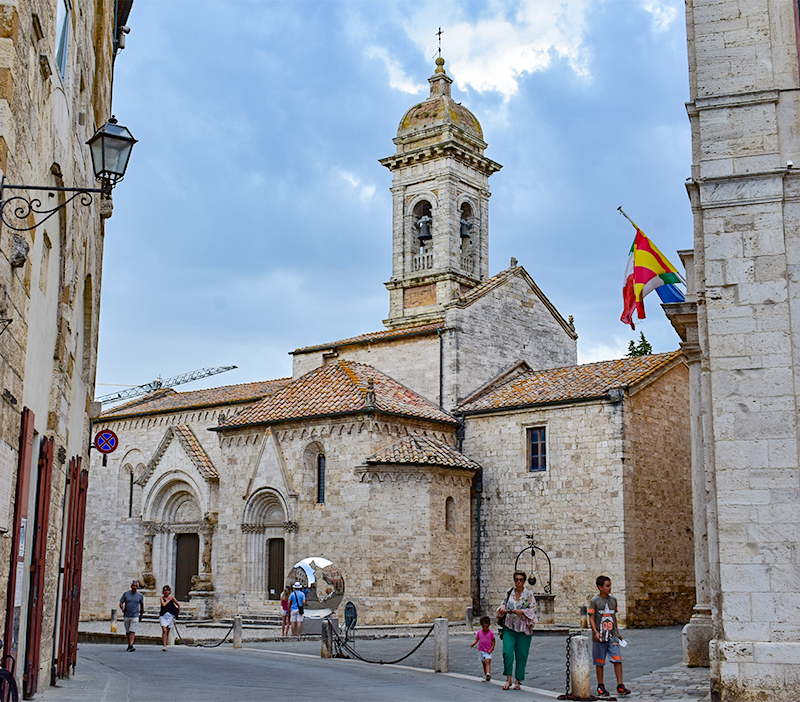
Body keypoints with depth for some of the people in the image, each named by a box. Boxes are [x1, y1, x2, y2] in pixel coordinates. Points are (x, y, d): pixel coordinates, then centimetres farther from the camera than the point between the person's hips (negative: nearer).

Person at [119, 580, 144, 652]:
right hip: (126, 616, 2)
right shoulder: (126, 594, 4)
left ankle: (131, 646, -22)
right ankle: (129, 644, 26)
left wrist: (141, 615, 18)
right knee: (127, 632, 11)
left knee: (132, 631, -14)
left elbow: (142, 605, 15)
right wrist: (122, 608, -18)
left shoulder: (140, 595, 4)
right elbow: (121, 603, 3)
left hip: (135, 616, -2)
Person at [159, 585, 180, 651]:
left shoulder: (172, 598, 7)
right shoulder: (162, 597, 5)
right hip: (163, 616, -2)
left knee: (167, 632, 7)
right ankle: (164, 646, -19)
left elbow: (178, 605, 20)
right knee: (164, 630, -15)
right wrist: (169, 600, -5)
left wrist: (179, 611, 17)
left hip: (170, 616, 2)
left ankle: (165, 645, 16)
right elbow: (163, 604, -13)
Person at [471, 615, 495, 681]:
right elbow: (476, 640, 4)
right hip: (481, 651, 4)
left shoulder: (491, 633, -5)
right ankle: (485, 676, 20)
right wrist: (473, 644, -18)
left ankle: (488, 674, -36)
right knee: (484, 663, 11)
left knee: (487, 662, -21)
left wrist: (491, 649, -11)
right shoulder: (479, 633, 4)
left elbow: (493, 642, -1)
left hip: (488, 651, -4)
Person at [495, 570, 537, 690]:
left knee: (521, 655, 2)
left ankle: (518, 681, 16)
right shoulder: (509, 592, 9)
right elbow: (504, 604, 18)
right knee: (507, 652, -12)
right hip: (509, 627, 2)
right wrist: (502, 609, -4)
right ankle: (508, 679, -1)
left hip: (523, 629, -2)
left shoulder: (529, 594, 0)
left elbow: (533, 609, -3)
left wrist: (522, 611, -19)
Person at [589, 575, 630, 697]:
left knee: (618, 659, -6)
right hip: (600, 637, -4)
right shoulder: (595, 601, -4)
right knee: (600, 662, 5)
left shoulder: (613, 600, 10)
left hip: (612, 636, 4)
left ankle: (620, 686, -1)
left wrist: (617, 632, 22)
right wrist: (596, 632, -18)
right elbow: (591, 618, -6)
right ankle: (600, 687, 17)